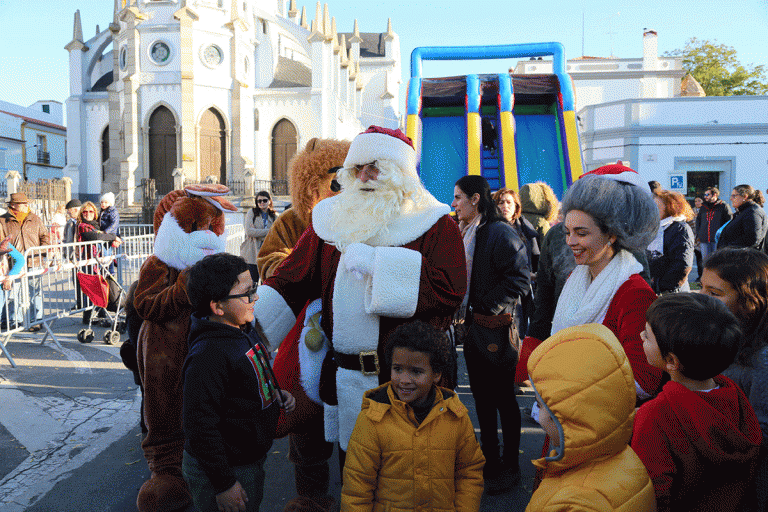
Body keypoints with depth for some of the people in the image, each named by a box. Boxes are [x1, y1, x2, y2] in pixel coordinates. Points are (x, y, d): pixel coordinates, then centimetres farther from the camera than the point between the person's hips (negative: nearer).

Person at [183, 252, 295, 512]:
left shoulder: (245, 331, 3)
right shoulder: (206, 356, -28)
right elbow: (201, 427, -26)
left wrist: (275, 394, 2)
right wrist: (223, 484, -22)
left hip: (251, 460, 9)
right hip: (221, 470, -9)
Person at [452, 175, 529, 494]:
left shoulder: (501, 233, -15)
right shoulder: (465, 233, 11)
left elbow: (519, 280, -21)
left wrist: (485, 307, -17)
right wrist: (462, 310, 8)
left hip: (496, 329, -8)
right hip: (473, 327, 8)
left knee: (504, 399, 5)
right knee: (482, 398, 16)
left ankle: (510, 467, 20)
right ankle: (489, 460, 30)